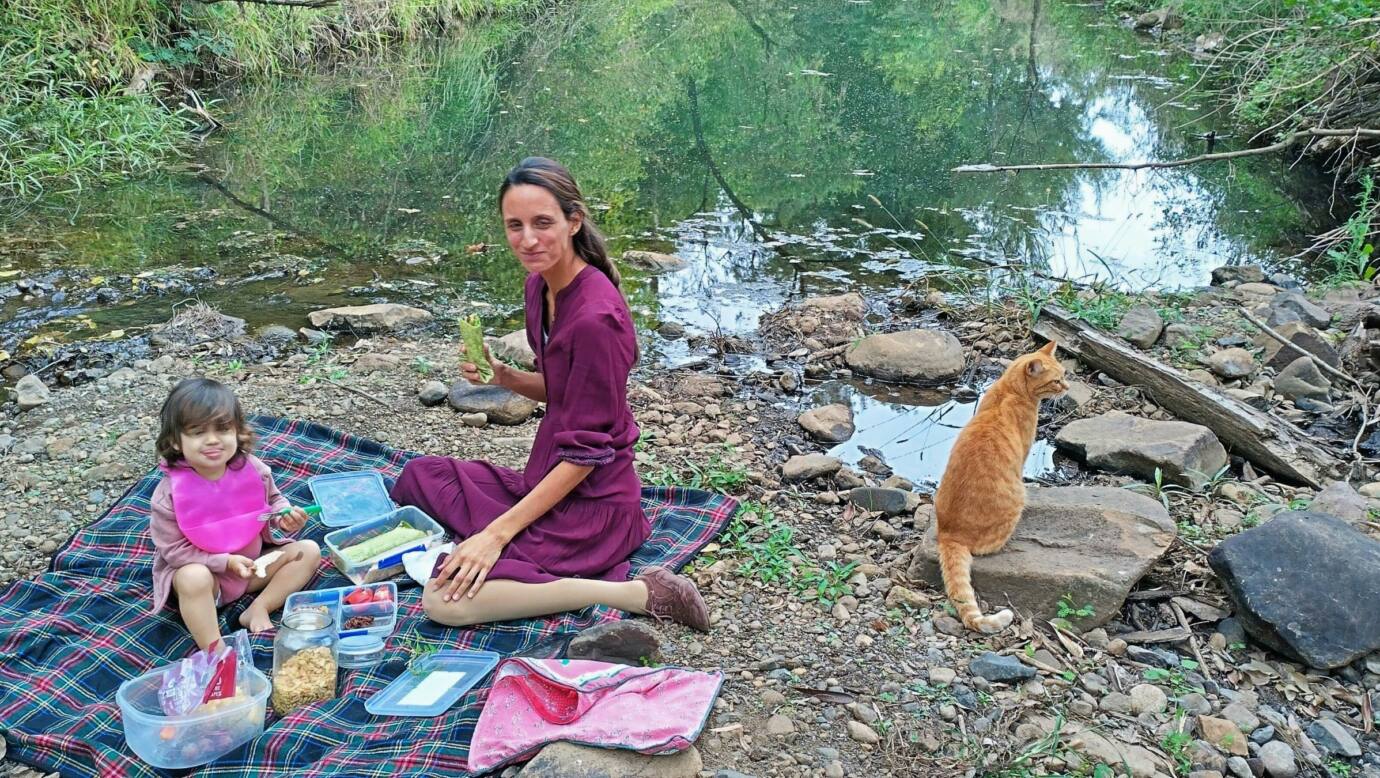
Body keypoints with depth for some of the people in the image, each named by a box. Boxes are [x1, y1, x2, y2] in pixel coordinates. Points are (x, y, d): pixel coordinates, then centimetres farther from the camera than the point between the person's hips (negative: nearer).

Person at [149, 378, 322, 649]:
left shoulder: (252, 469, -12)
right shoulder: (171, 492, -22)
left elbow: (273, 501, 8)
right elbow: (174, 549, -16)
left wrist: (283, 518, -16)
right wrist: (226, 562, -25)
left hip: (253, 563, 4)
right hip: (201, 569, -4)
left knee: (309, 551, -7)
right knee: (194, 578, -37)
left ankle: (259, 609, -16)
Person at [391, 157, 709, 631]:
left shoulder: (595, 317, -26)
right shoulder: (539, 285, 2)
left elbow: (587, 452, -22)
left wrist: (498, 533, -21)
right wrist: (501, 376, -5)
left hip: (590, 501, -10)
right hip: (547, 480, 10)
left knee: (446, 600, -20)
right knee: (418, 478, 19)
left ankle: (636, 593, -14)